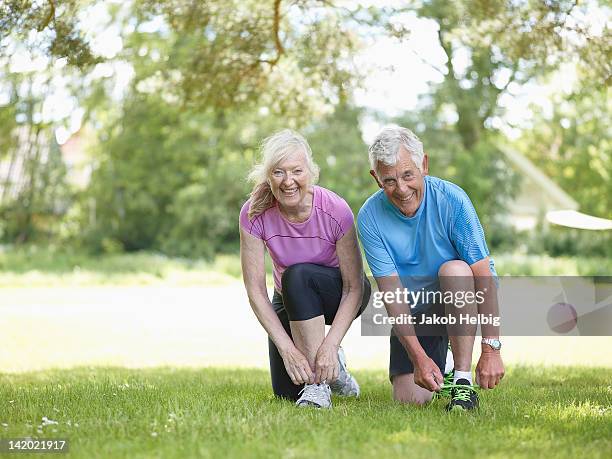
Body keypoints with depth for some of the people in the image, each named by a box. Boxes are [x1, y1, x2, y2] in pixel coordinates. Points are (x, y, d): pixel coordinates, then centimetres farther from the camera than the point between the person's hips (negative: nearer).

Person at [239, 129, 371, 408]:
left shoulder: (335, 211, -28)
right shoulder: (254, 214, -22)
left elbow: (354, 287, -24)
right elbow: (255, 290, -21)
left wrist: (329, 346, -36)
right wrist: (287, 349, -30)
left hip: (337, 297, -3)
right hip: (289, 300, 3)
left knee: (297, 275, -35)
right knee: (286, 392, -8)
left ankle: (319, 384, -26)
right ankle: (330, 368, 26)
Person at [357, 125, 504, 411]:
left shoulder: (451, 199, -21)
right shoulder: (370, 218, -16)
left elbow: (485, 277, -23)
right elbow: (391, 292, -20)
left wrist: (491, 350, -28)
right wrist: (419, 357, -30)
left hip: (459, 302, -2)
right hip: (413, 315, 2)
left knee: (454, 270, -35)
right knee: (409, 397, -13)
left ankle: (463, 382, -26)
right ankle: (440, 371, 25)